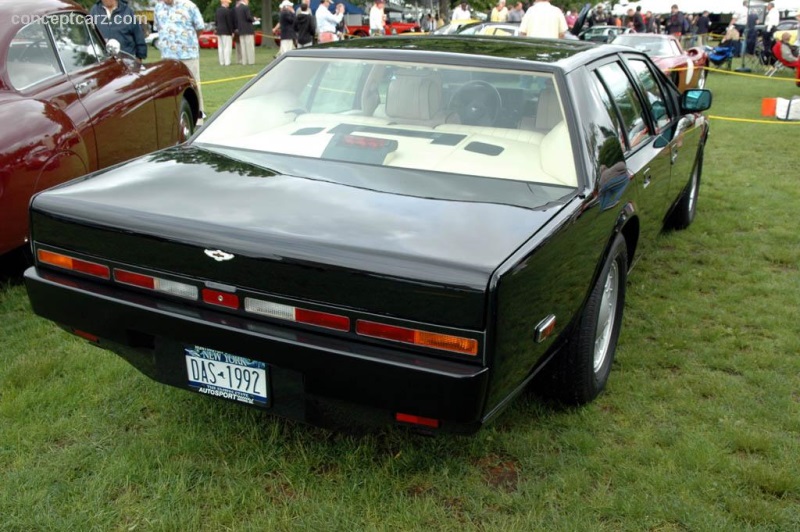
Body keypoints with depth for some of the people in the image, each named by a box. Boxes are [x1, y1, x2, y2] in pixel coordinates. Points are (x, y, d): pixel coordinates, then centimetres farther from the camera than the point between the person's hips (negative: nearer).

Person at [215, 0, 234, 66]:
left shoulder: (217, 11, 10)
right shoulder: (228, 11, -13)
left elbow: (216, 22, 12)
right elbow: (229, 22, -13)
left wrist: (217, 29, 18)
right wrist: (232, 32, -8)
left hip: (219, 31, 8)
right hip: (226, 31, -8)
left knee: (221, 47, 7)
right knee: (227, 47, -6)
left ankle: (222, 62, 7)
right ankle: (227, 62, -11)